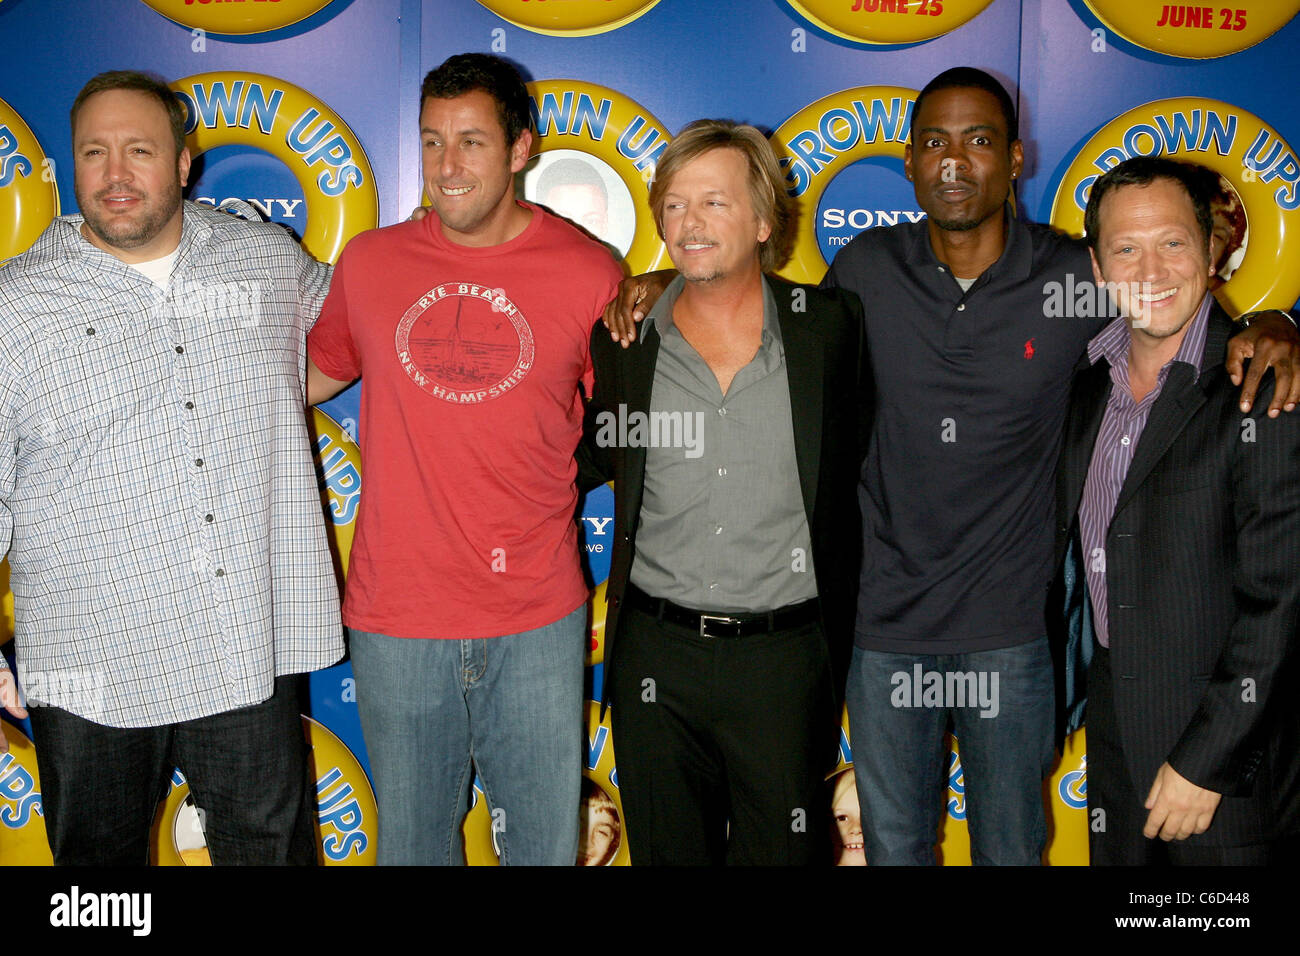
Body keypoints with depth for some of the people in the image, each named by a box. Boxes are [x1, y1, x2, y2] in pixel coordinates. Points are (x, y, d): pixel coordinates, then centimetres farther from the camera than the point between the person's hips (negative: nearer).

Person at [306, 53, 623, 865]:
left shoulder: (588, 272, -4)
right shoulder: (370, 262, 2)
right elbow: (315, 374, 19)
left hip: (538, 621, -1)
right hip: (397, 616, 2)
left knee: (546, 842, 14)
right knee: (412, 841, 19)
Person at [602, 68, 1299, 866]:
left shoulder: (1073, 277, -8)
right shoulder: (867, 268, -4)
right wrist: (677, 282, 2)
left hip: (1010, 628, -1)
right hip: (886, 620, 1)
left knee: (1012, 849, 17)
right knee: (894, 845, 18)